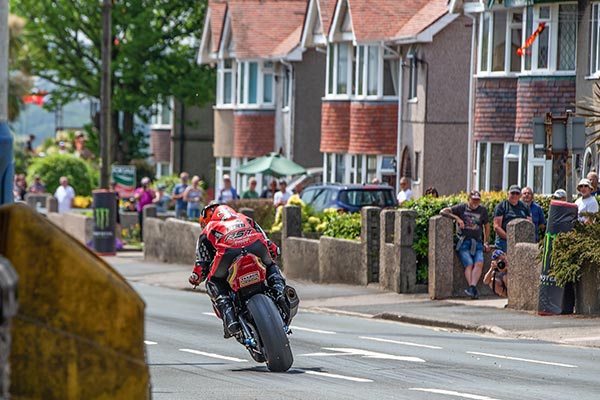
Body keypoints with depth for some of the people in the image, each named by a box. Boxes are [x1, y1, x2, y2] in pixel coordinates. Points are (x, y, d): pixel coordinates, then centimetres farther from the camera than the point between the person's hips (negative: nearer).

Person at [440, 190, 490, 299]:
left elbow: (486, 226, 27)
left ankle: (472, 287, -36)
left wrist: (486, 243, 18)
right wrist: (457, 218, -11)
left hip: (477, 243, 2)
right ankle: (472, 289, -34)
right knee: (469, 264, -25)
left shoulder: (483, 210, 17)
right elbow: (443, 212, 1)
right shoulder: (461, 208, 8)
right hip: (463, 242, -2)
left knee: (479, 263, -25)